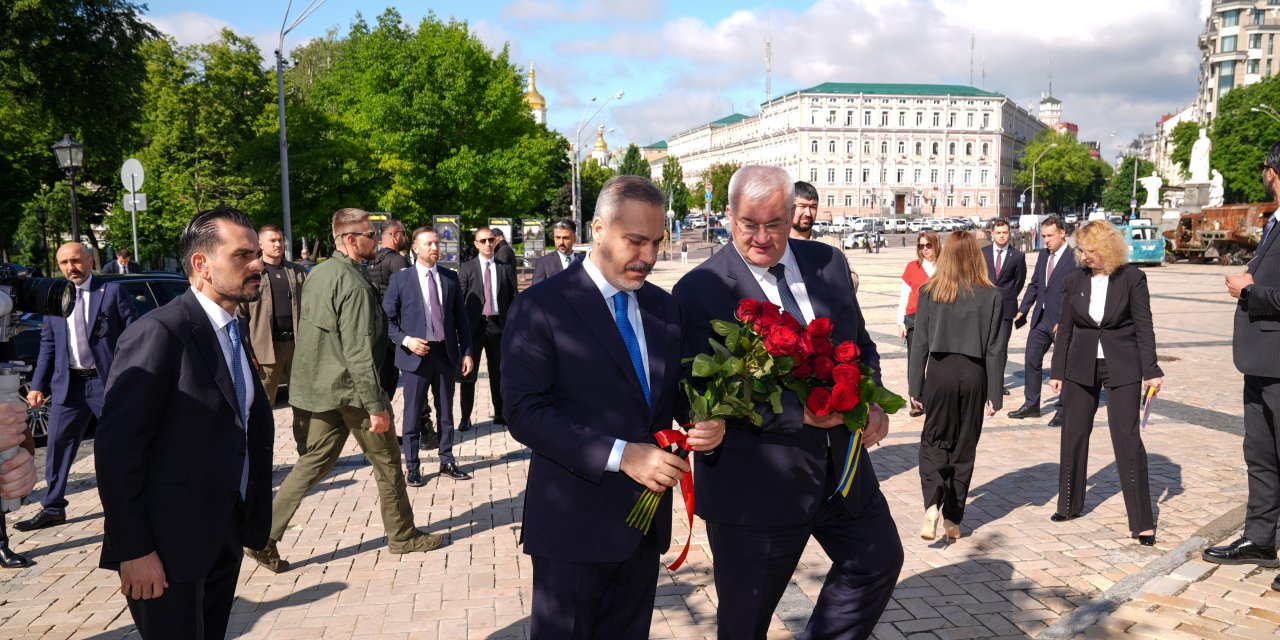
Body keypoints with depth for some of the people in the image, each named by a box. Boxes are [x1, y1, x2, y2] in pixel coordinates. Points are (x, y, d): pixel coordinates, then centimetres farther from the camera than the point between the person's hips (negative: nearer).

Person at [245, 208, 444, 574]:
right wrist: (376, 405, -20)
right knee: (386, 461, 8)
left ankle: (264, 537, 8)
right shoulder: (354, 284, -20)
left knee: (315, 461, 13)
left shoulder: (318, 274, 9)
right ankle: (402, 536, 21)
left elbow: (307, 333, 16)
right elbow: (359, 351, -23)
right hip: (350, 391, -8)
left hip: (319, 389, 8)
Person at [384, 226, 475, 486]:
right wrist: (405, 340, -16)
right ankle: (412, 467, 16)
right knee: (413, 413, 4)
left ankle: (447, 462, 23)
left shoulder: (450, 277, 6)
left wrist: (466, 351, 4)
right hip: (416, 354, -3)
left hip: (446, 353, 3)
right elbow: (387, 319, -1)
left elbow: (460, 317, 8)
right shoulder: (401, 278, -3)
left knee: (445, 411, 12)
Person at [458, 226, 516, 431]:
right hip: (474, 324, -1)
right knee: (469, 373, 2)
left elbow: (513, 298, 6)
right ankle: (465, 417, 10)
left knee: (498, 372, 10)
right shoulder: (467, 268, 3)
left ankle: (500, 414, 20)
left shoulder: (506, 268, 7)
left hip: (498, 324, 1)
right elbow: (459, 298, 1)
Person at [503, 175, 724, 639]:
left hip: (646, 520, 6)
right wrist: (620, 455, -24)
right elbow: (525, 414, -18)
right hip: (575, 523, -5)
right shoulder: (541, 307, -12)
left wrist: (707, 422, -9)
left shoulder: (663, 305, 7)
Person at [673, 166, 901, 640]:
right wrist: (798, 411, -27)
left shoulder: (829, 264, 3)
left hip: (842, 466, 5)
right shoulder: (699, 291, -15)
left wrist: (872, 402, -5)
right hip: (754, 486, -5)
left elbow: (860, 344, 14)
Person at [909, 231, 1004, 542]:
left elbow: (920, 343, -2)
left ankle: (932, 505, -12)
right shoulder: (991, 295, -2)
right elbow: (995, 349, -1)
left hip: (940, 371, -1)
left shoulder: (929, 292, -3)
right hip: (974, 375, 1)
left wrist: (915, 387, 4)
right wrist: (994, 395, 4)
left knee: (934, 441, 11)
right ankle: (953, 519, 18)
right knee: (964, 447, 11)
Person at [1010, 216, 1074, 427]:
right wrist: (1022, 310, 9)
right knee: (1031, 360, 11)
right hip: (1041, 318, 7)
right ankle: (1031, 405, 23)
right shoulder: (1043, 255, 9)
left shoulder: (1074, 258, -13)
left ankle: (1062, 410, 17)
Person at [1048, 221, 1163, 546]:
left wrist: (1151, 370, -10)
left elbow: (1144, 326, -5)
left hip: (1122, 369, -3)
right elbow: (1065, 327, 6)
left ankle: (1142, 522, 1)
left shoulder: (1132, 278, -6)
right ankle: (1069, 504, 26)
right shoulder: (1075, 278, 2)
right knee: (1074, 434, 10)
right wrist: (1057, 371, 5)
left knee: (1127, 438, -6)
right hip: (1081, 366, 4)